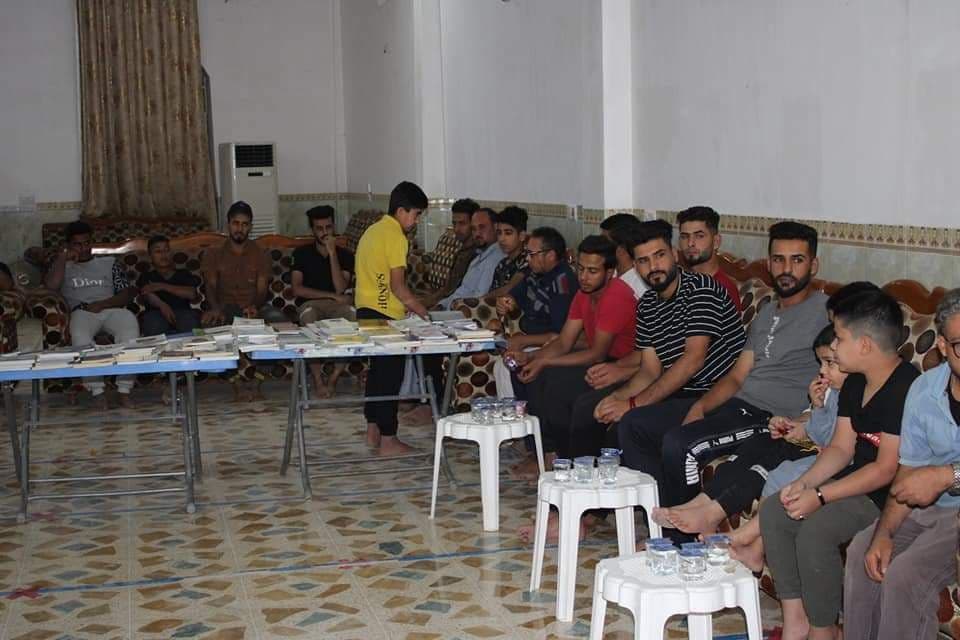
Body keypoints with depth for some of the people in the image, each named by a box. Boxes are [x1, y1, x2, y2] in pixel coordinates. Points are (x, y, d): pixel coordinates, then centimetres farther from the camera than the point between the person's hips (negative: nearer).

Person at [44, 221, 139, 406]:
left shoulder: (109, 263, 26)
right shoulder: (63, 266, 27)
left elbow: (127, 293, 11)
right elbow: (50, 285, 4)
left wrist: (102, 304, -6)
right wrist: (63, 258, 9)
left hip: (111, 309, 1)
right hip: (81, 312, 0)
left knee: (129, 323, -36)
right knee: (79, 334, -39)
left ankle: (124, 391, -36)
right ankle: (97, 392, -38)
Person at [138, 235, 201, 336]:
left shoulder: (184, 274, 24)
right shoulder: (147, 277, 22)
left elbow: (192, 294, 3)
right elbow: (148, 294, -3)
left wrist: (163, 286, -5)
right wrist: (162, 305, -27)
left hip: (183, 312, 0)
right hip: (158, 313, 0)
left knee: (189, 319, -36)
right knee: (153, 321, -37)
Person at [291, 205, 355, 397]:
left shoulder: (345, 255, 8)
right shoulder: (301, 253, 6)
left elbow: (340, 289, -8)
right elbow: (297, 289, -5)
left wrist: (332, 253, -12)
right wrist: (333, 296, -10)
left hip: (337, 305, 1)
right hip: (310, 304, -1)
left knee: (353, 315, -34)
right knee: (309, 316, -39)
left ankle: (333, 378, -26)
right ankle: (317, 380, -31)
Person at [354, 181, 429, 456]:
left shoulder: (374, 230, 15)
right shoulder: (395, 236, -14)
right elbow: (397, 286, -18)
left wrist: (403, 304, 19)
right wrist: (423, 311, -11)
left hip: (366, 310, 9)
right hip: (384, 315, -9)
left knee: (377, 369, 17)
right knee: (390, 373, -2)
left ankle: (373, 431, 22)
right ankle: (388, 439, 2)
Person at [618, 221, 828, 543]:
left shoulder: (826, 311, -4)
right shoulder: (766, 314, 21)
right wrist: (700, 406, 0)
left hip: (773, 419, -9)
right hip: (736, 403, 9)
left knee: (679, 443, -29)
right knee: (634, 424, 1)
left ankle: (683, 542, -9)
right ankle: (667, 528, -2)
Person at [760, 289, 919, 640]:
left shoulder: (906, 389, -23)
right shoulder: (855, 384, 8)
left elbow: (887, 470, -24)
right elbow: (841, 448, 9)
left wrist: (820, 496, -22)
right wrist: (805, 482, -9)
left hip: (890, 494, -10)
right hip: (856, 481, 10)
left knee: (814, 531, -27)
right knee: (773, 512, -4)